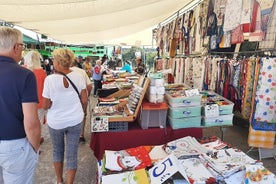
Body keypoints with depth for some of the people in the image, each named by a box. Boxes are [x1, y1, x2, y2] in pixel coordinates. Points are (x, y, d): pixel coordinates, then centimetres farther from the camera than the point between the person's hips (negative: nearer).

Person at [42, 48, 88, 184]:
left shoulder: (50, 79, -16)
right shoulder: (78, 77, -9)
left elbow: (45, 106, -11)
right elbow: (84, 100, -4)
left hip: (55, 122, 0)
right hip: (75, 121, 1)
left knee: (57, 151, 22)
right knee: (72, 154, 11)